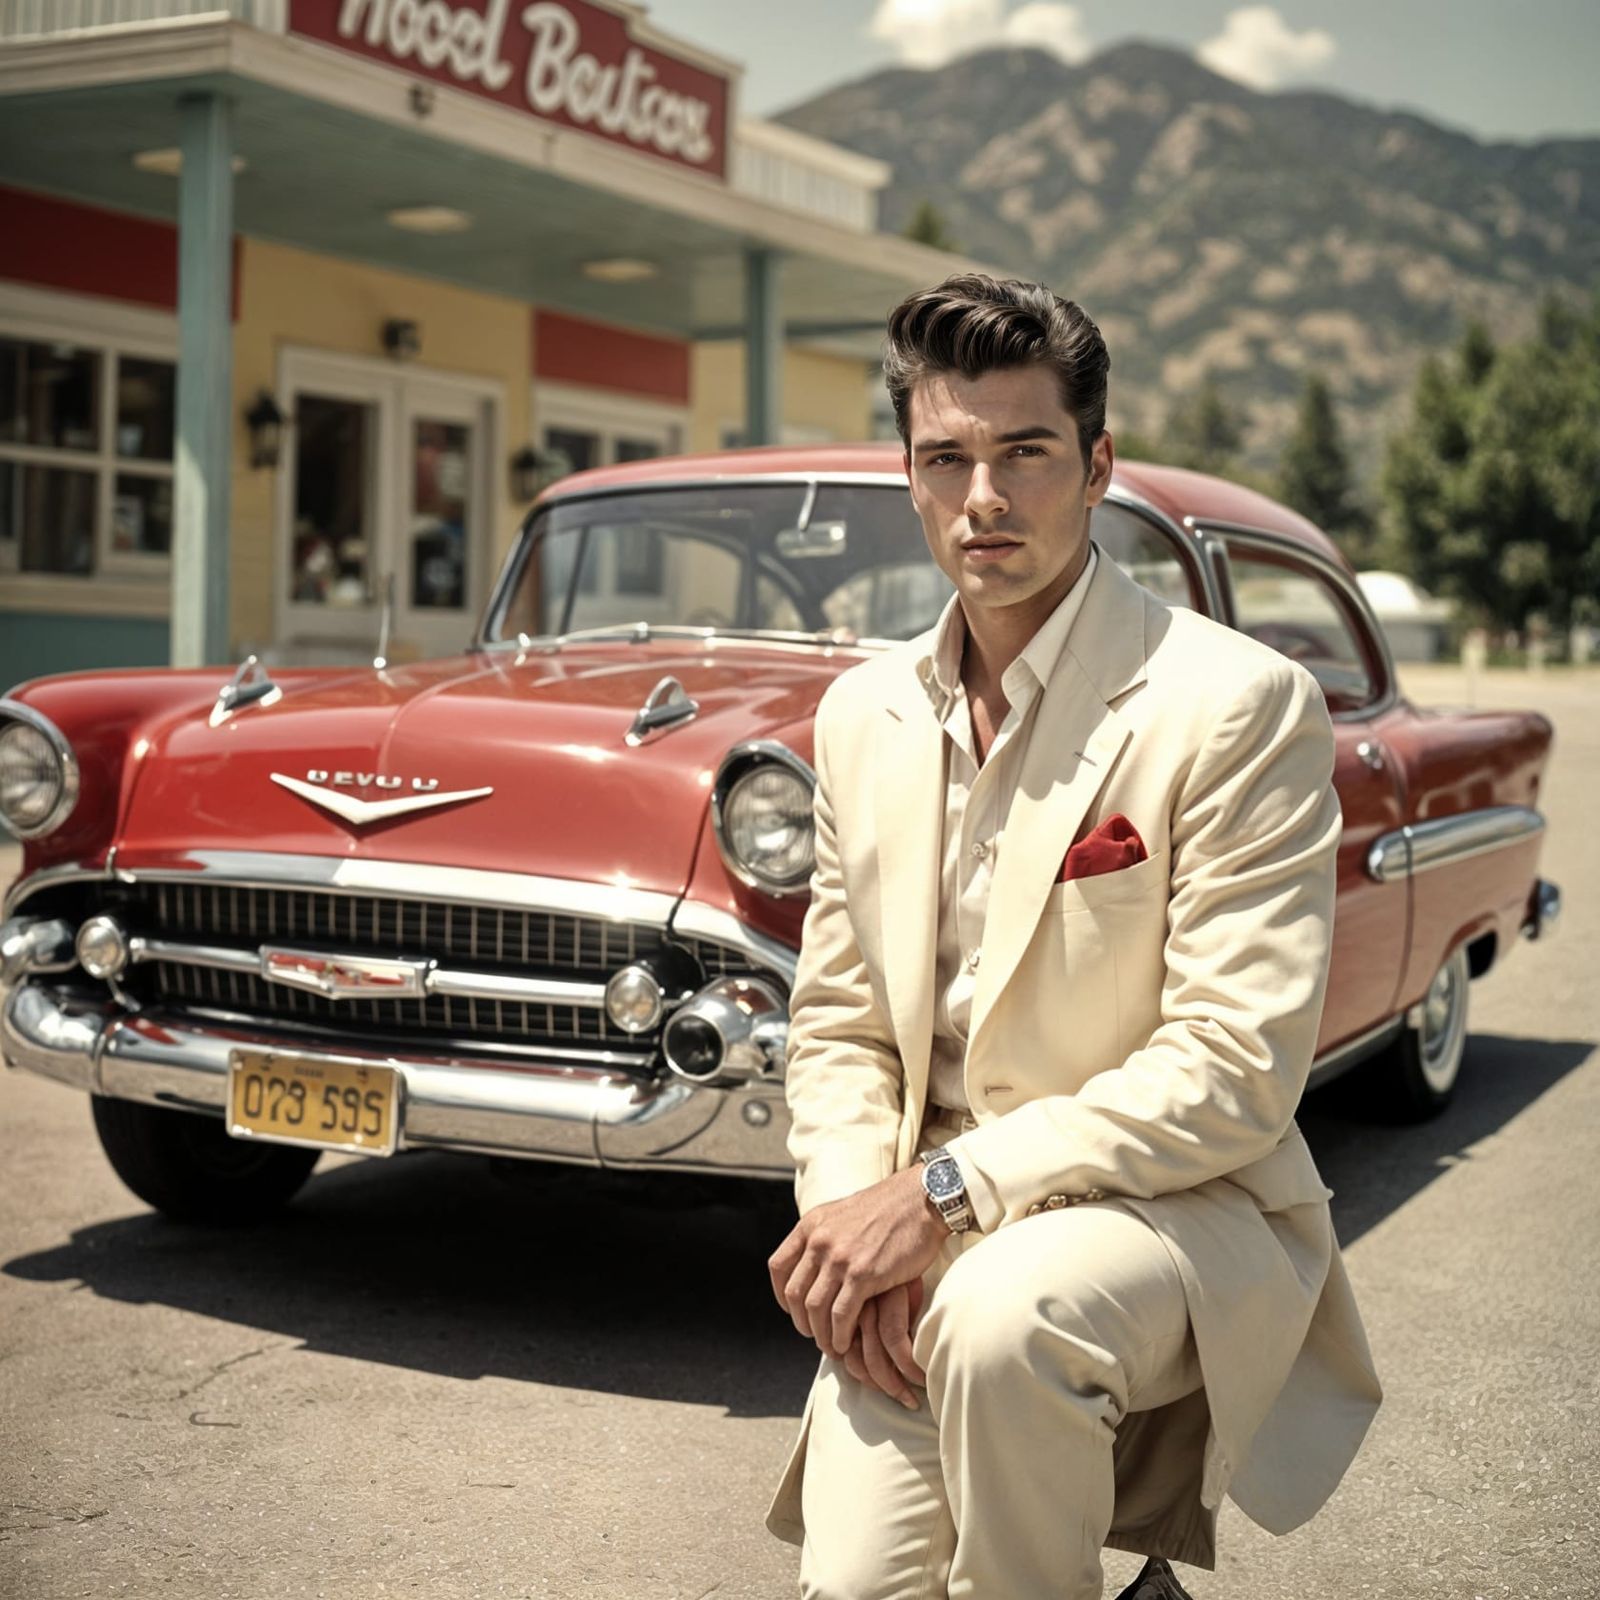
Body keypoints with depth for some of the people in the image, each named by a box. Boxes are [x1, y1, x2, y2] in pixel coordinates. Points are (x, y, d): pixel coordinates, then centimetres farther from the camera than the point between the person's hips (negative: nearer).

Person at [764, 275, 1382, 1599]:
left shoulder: (1238, 703, -12)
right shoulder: (864, 713, 7)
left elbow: (1237, 1074, -17)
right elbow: (837, 1019, 12)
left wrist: (945, 1191, -20)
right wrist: (850, 1216, -7)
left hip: (1184, 1204, -4)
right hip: (925, 1247, 5)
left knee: (1001, 1315, -36)